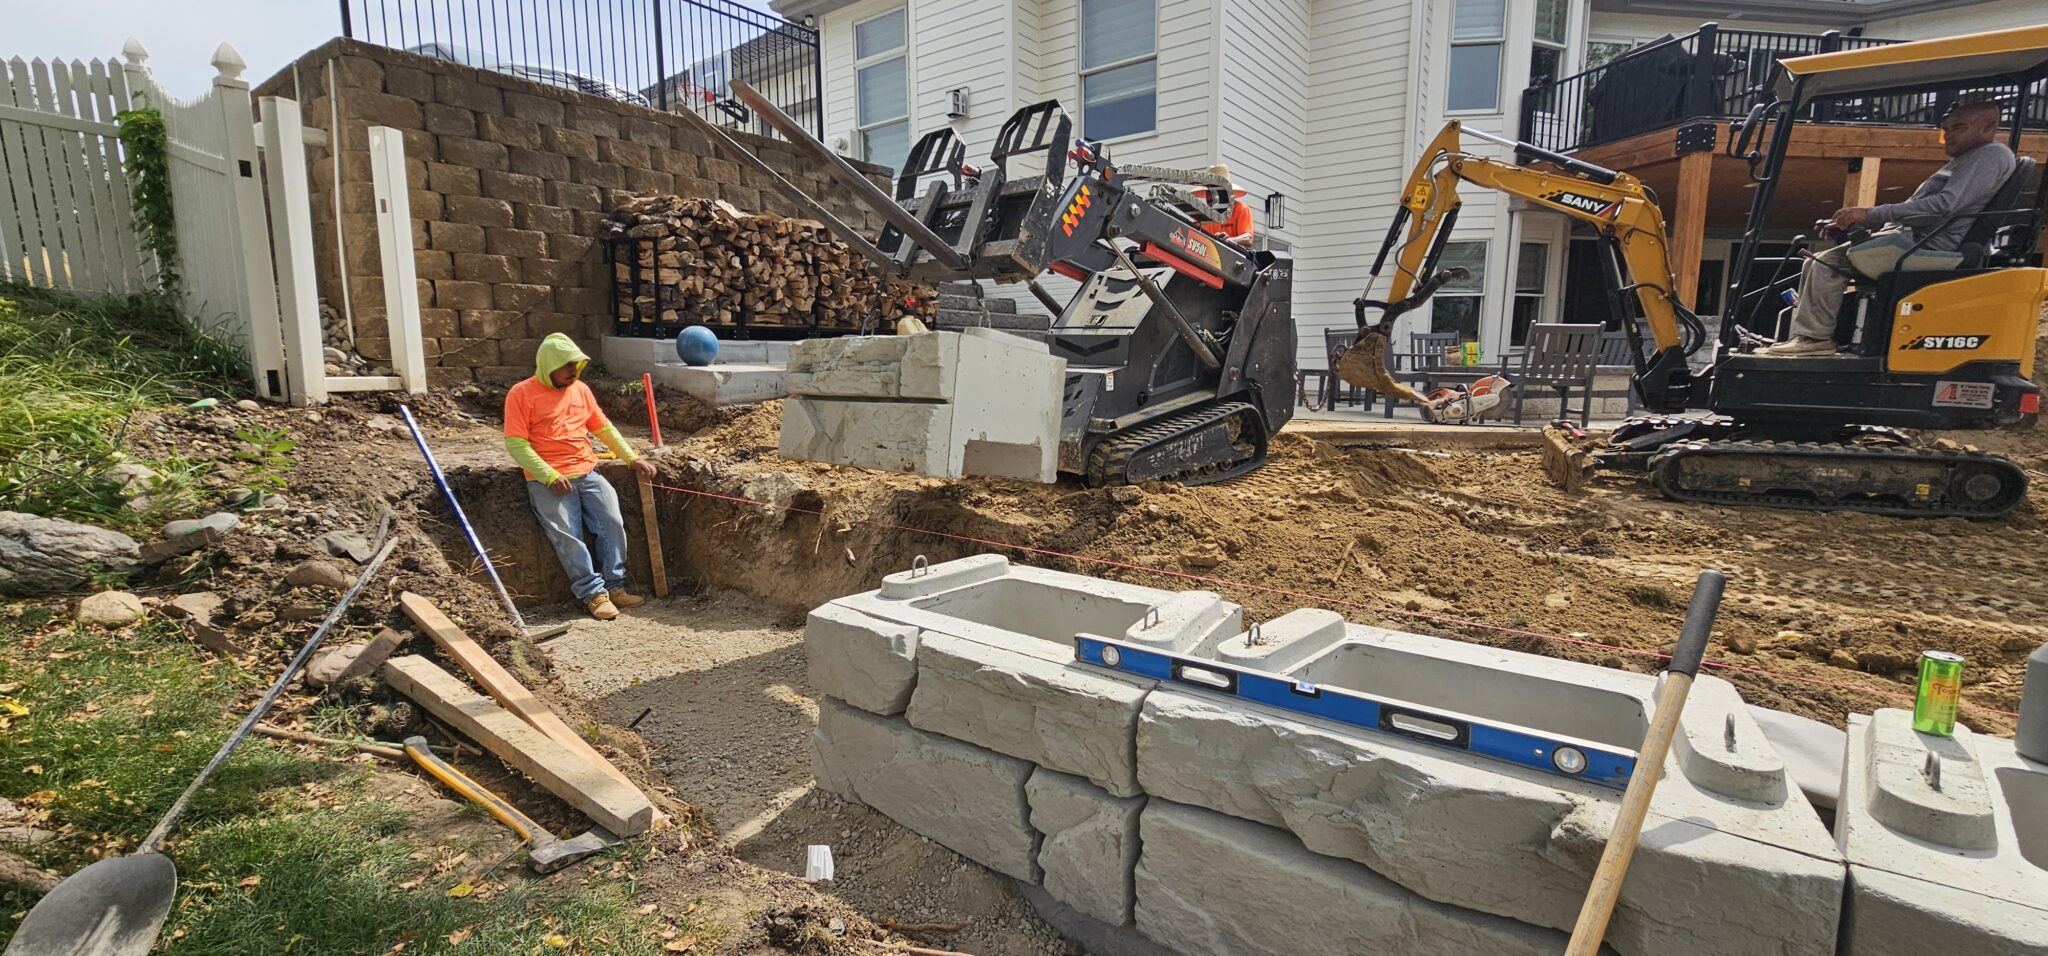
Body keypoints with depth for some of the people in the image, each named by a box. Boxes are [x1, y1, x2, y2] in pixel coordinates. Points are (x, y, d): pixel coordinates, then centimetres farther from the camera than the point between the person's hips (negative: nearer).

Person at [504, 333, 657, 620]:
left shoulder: (580, 389, 14)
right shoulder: (521, 394, -3)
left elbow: (604, 428, 20)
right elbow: (516, 444, -8)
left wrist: (632, 458, 10)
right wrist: (550, 476, -17)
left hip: (587, 473, 5)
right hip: (547, 480, -4)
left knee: (613, 522, -13)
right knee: (567, 535, -17)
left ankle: (614, 585, -4)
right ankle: (593, 593, -9)